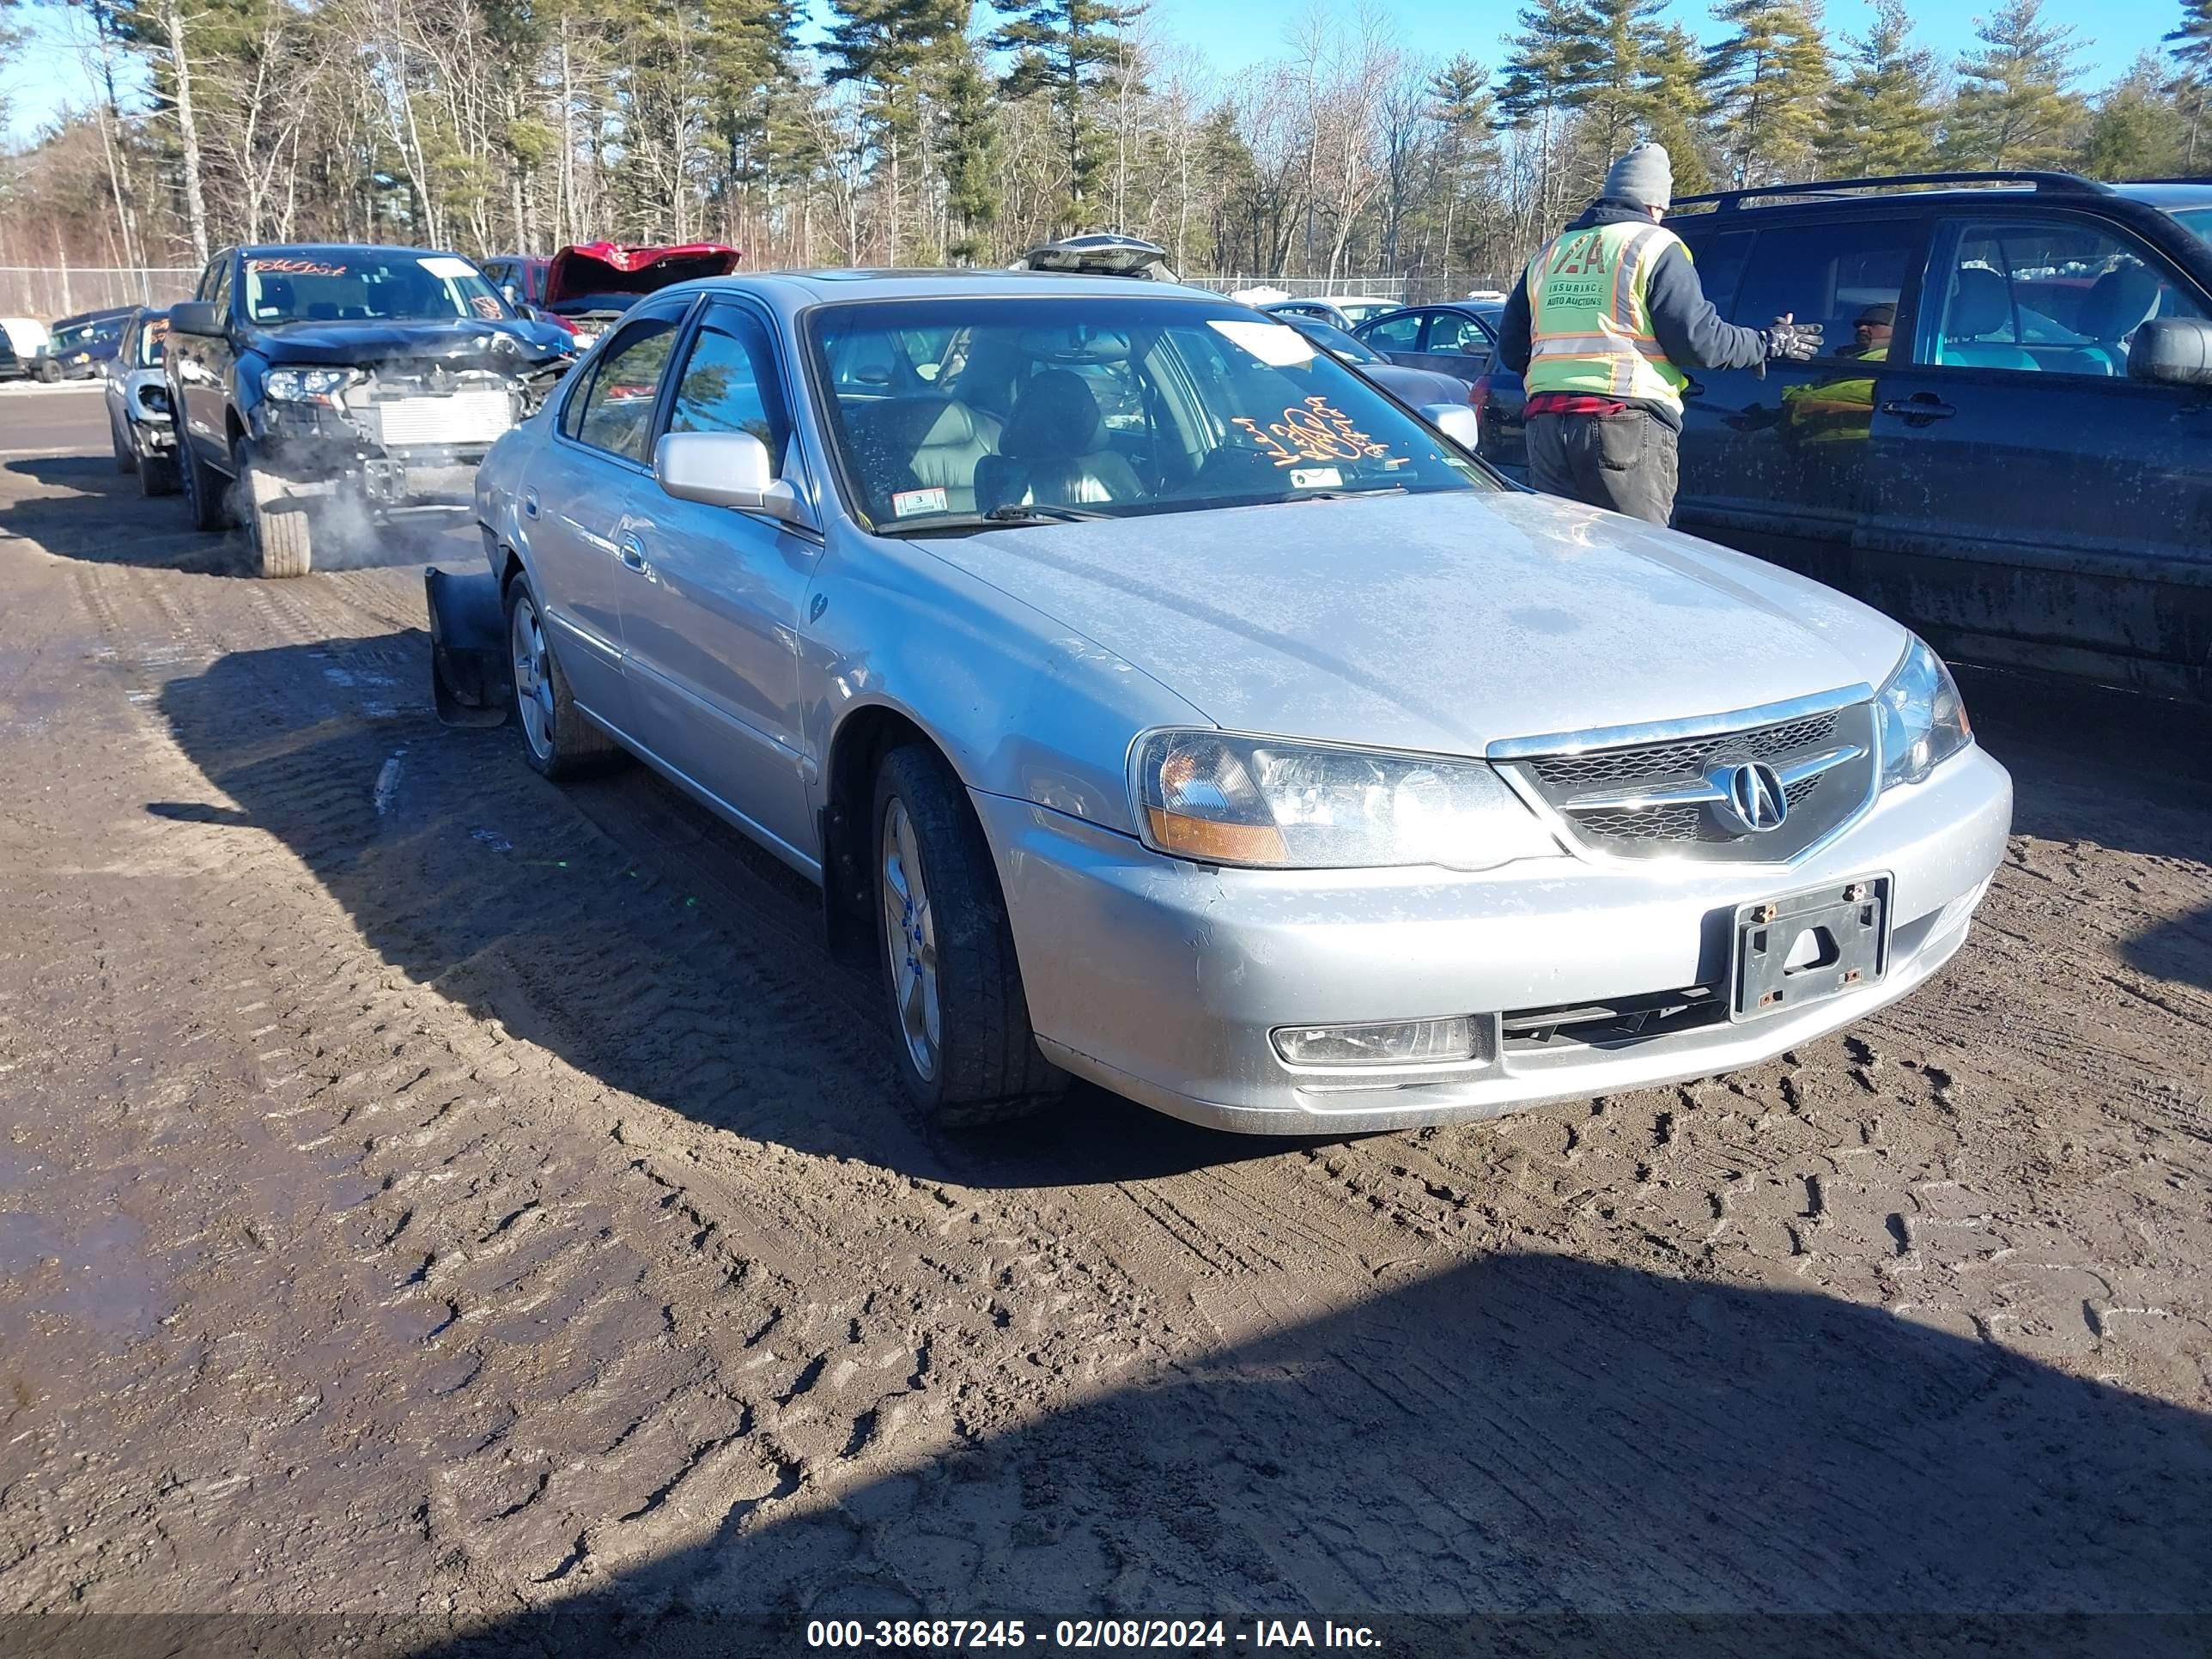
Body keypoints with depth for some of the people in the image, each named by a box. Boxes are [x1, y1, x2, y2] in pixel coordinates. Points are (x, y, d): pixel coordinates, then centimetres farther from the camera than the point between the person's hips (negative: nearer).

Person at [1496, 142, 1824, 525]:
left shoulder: (1549, 254, 20)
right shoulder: (1654, 246, 2)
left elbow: (1510, 347, 22)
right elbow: (1697, 339, -5)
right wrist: (1769, 343, 10)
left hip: (1547, 424, 6)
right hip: (1626, 425, -5)